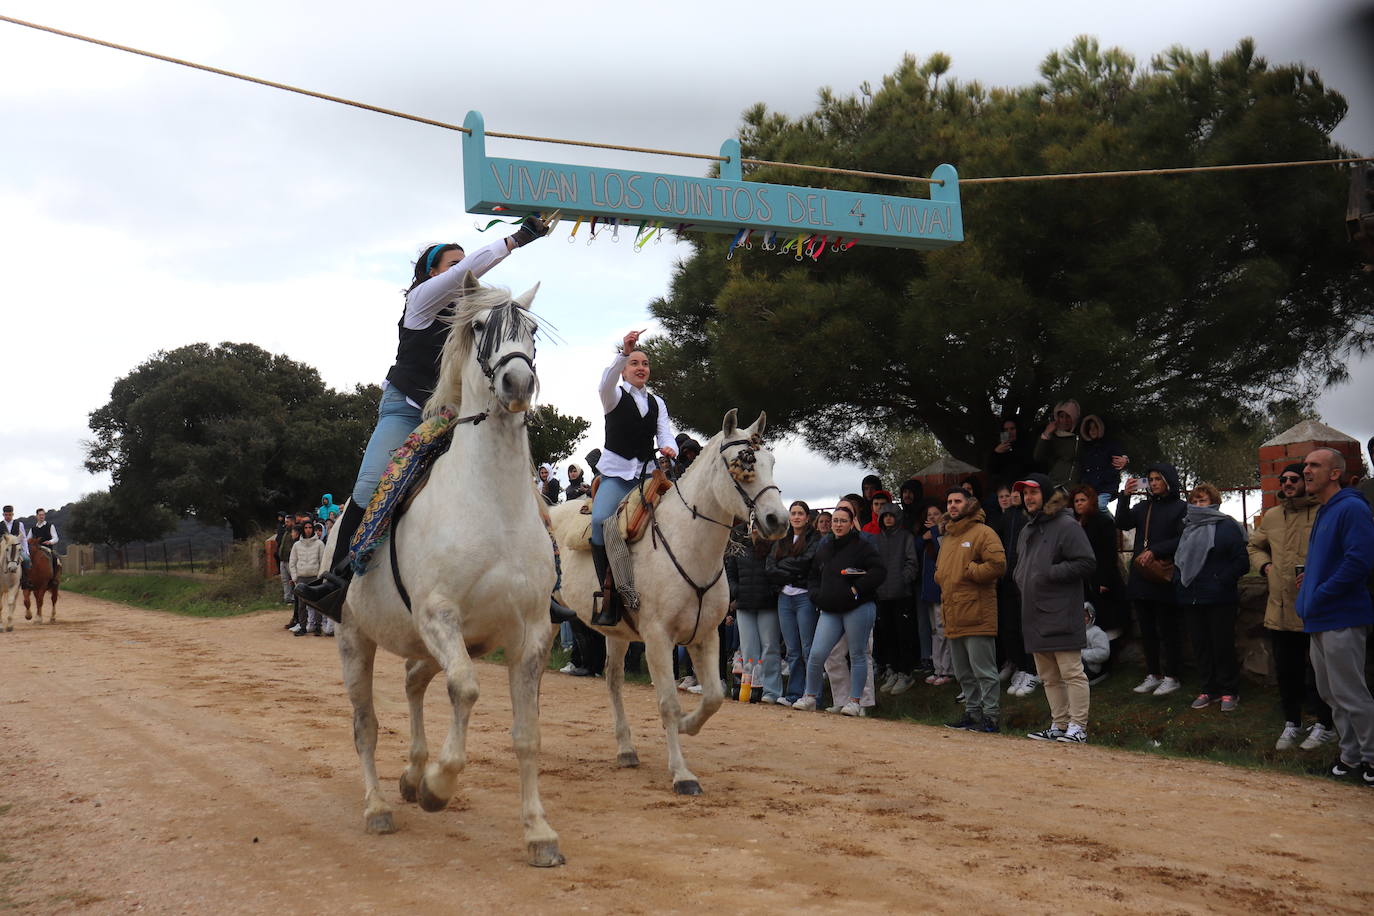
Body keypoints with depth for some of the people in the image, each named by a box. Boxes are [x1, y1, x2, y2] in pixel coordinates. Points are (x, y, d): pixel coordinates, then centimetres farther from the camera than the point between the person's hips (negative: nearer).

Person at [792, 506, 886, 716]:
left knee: (857, 655, 2)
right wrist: (817, 595, 7)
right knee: (816, 654, -3)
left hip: (858, 608, -5)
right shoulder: (823, 550, 17)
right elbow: (814, 577, 26)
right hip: (830, 611, 5)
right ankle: (810, 696, 11)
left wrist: (856, 589, -14)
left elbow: (879, 571, -11)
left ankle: (855, 701, 10)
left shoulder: (862, 547, -2)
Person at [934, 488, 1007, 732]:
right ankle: (972, 712, 22)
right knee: (963, 673, 14)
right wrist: (941, 578, 11)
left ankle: (990, 716, -2)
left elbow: (998, 564, -16)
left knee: (983, 671, -6)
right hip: (953, 617, 9)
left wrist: (969, 571, -11)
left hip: (976, 616, -9)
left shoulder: (982, 533, -5)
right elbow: (940, 569, 32)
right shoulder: (948, 537, 21)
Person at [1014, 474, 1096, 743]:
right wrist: (1021, 579, 12)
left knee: (1072, 673, -6)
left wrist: (1050, 574, -16)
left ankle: (1077, 727, -3)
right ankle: (1059, 726, 18)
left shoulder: (1066, 526, -8)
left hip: (1061, 614, -9)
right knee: (1049, 677, 12)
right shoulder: (1027, 530, 20)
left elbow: (1086, 563, -13)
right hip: (1035, 615, 9)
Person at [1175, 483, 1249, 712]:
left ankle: (1229, 691, 9)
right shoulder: (1187, 528, 14)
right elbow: (1178, 558, 24)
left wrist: (1222, 581, -14)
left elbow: (1242, 561, -8)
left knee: (1223, 645, -1)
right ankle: (1209, 689, 18)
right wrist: (1178, 580, 8)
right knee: (1201, 644, 9)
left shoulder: (1227, 527, -4)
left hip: (1220, 599, -6)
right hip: (1192, 598, 6)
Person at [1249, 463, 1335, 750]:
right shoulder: (1272, 517, 12)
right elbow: (1254, 546, 28)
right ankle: (1292, 723, 27)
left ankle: (1325, 725, 18)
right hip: (1280, 608, 6)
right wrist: (1264, 566, 9)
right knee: (1286, 669, 14)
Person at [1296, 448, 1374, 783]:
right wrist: (1311, 577, 11)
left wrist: (1321, 594, -18)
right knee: (1332, 693, 15)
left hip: (1343, 619, -10)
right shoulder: (1322, 513, 16)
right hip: (1320, 619, 10)